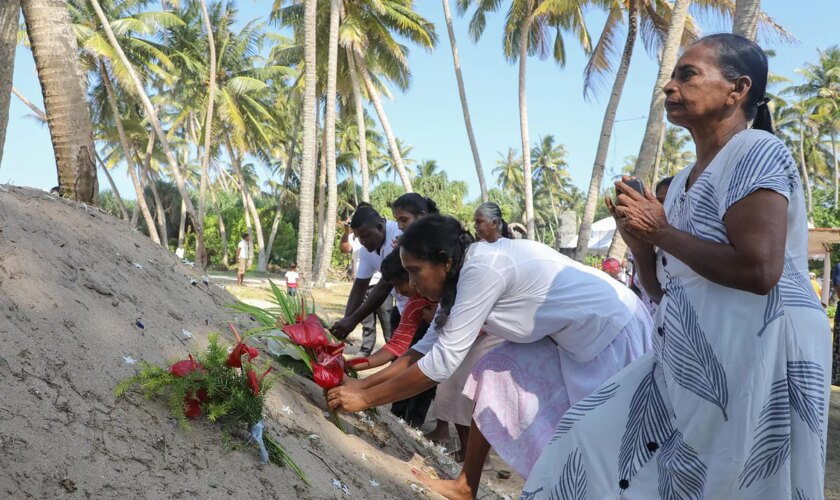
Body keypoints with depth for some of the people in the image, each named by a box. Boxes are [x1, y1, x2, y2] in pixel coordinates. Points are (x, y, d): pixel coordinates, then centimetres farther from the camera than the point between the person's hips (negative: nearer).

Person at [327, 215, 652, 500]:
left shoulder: (482, 269, -28)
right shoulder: (468, 271, 0)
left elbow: (443, 361, -26)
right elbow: (428, 347, 6)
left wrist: (366, 399, -18)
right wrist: (362, 385, 4)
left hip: (614, 334, -9)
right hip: (568, 336, 9)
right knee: (493, 377, 5)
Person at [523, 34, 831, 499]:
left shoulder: (756, 151, -10)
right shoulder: (684, 180, 15)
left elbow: (759, 270, -24)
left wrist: (661, 230, -13)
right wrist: (640, 242, -1)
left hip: (754, 357, -9)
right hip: (692, 362, 9)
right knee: (598, 440, 9)